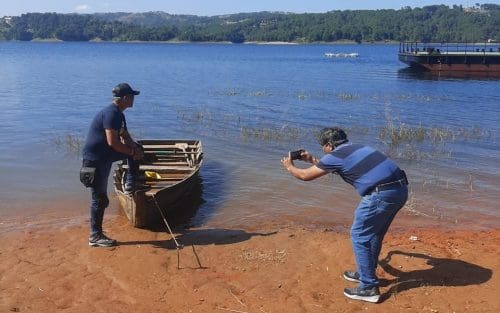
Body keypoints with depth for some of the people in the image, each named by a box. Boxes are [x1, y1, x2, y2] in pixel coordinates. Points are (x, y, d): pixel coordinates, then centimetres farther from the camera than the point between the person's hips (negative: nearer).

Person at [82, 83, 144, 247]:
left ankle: (130, 184, 16)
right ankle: (95, 236, 5)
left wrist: (136, 150, -5)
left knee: (136, 148, 14)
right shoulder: (111, 113, -21)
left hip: (106, 154, 10)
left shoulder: (118, 114, 10)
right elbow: (112, 142, -29)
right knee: (100, 199, -4)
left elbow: (126, 137, 14)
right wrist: (132, 152, -18)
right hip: (95, 159, -10)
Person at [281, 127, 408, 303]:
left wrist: (290, 167, 28)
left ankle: (368, 288, 7)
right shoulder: (353, 148, 23)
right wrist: (313, 160, 47)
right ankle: (366, 273, 38)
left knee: (359, 236, 4)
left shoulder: (336, 155, -1)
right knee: (373, 233, 24)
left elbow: (306, 176, 9)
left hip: (382, 193, -9)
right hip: (400, 188, 9)